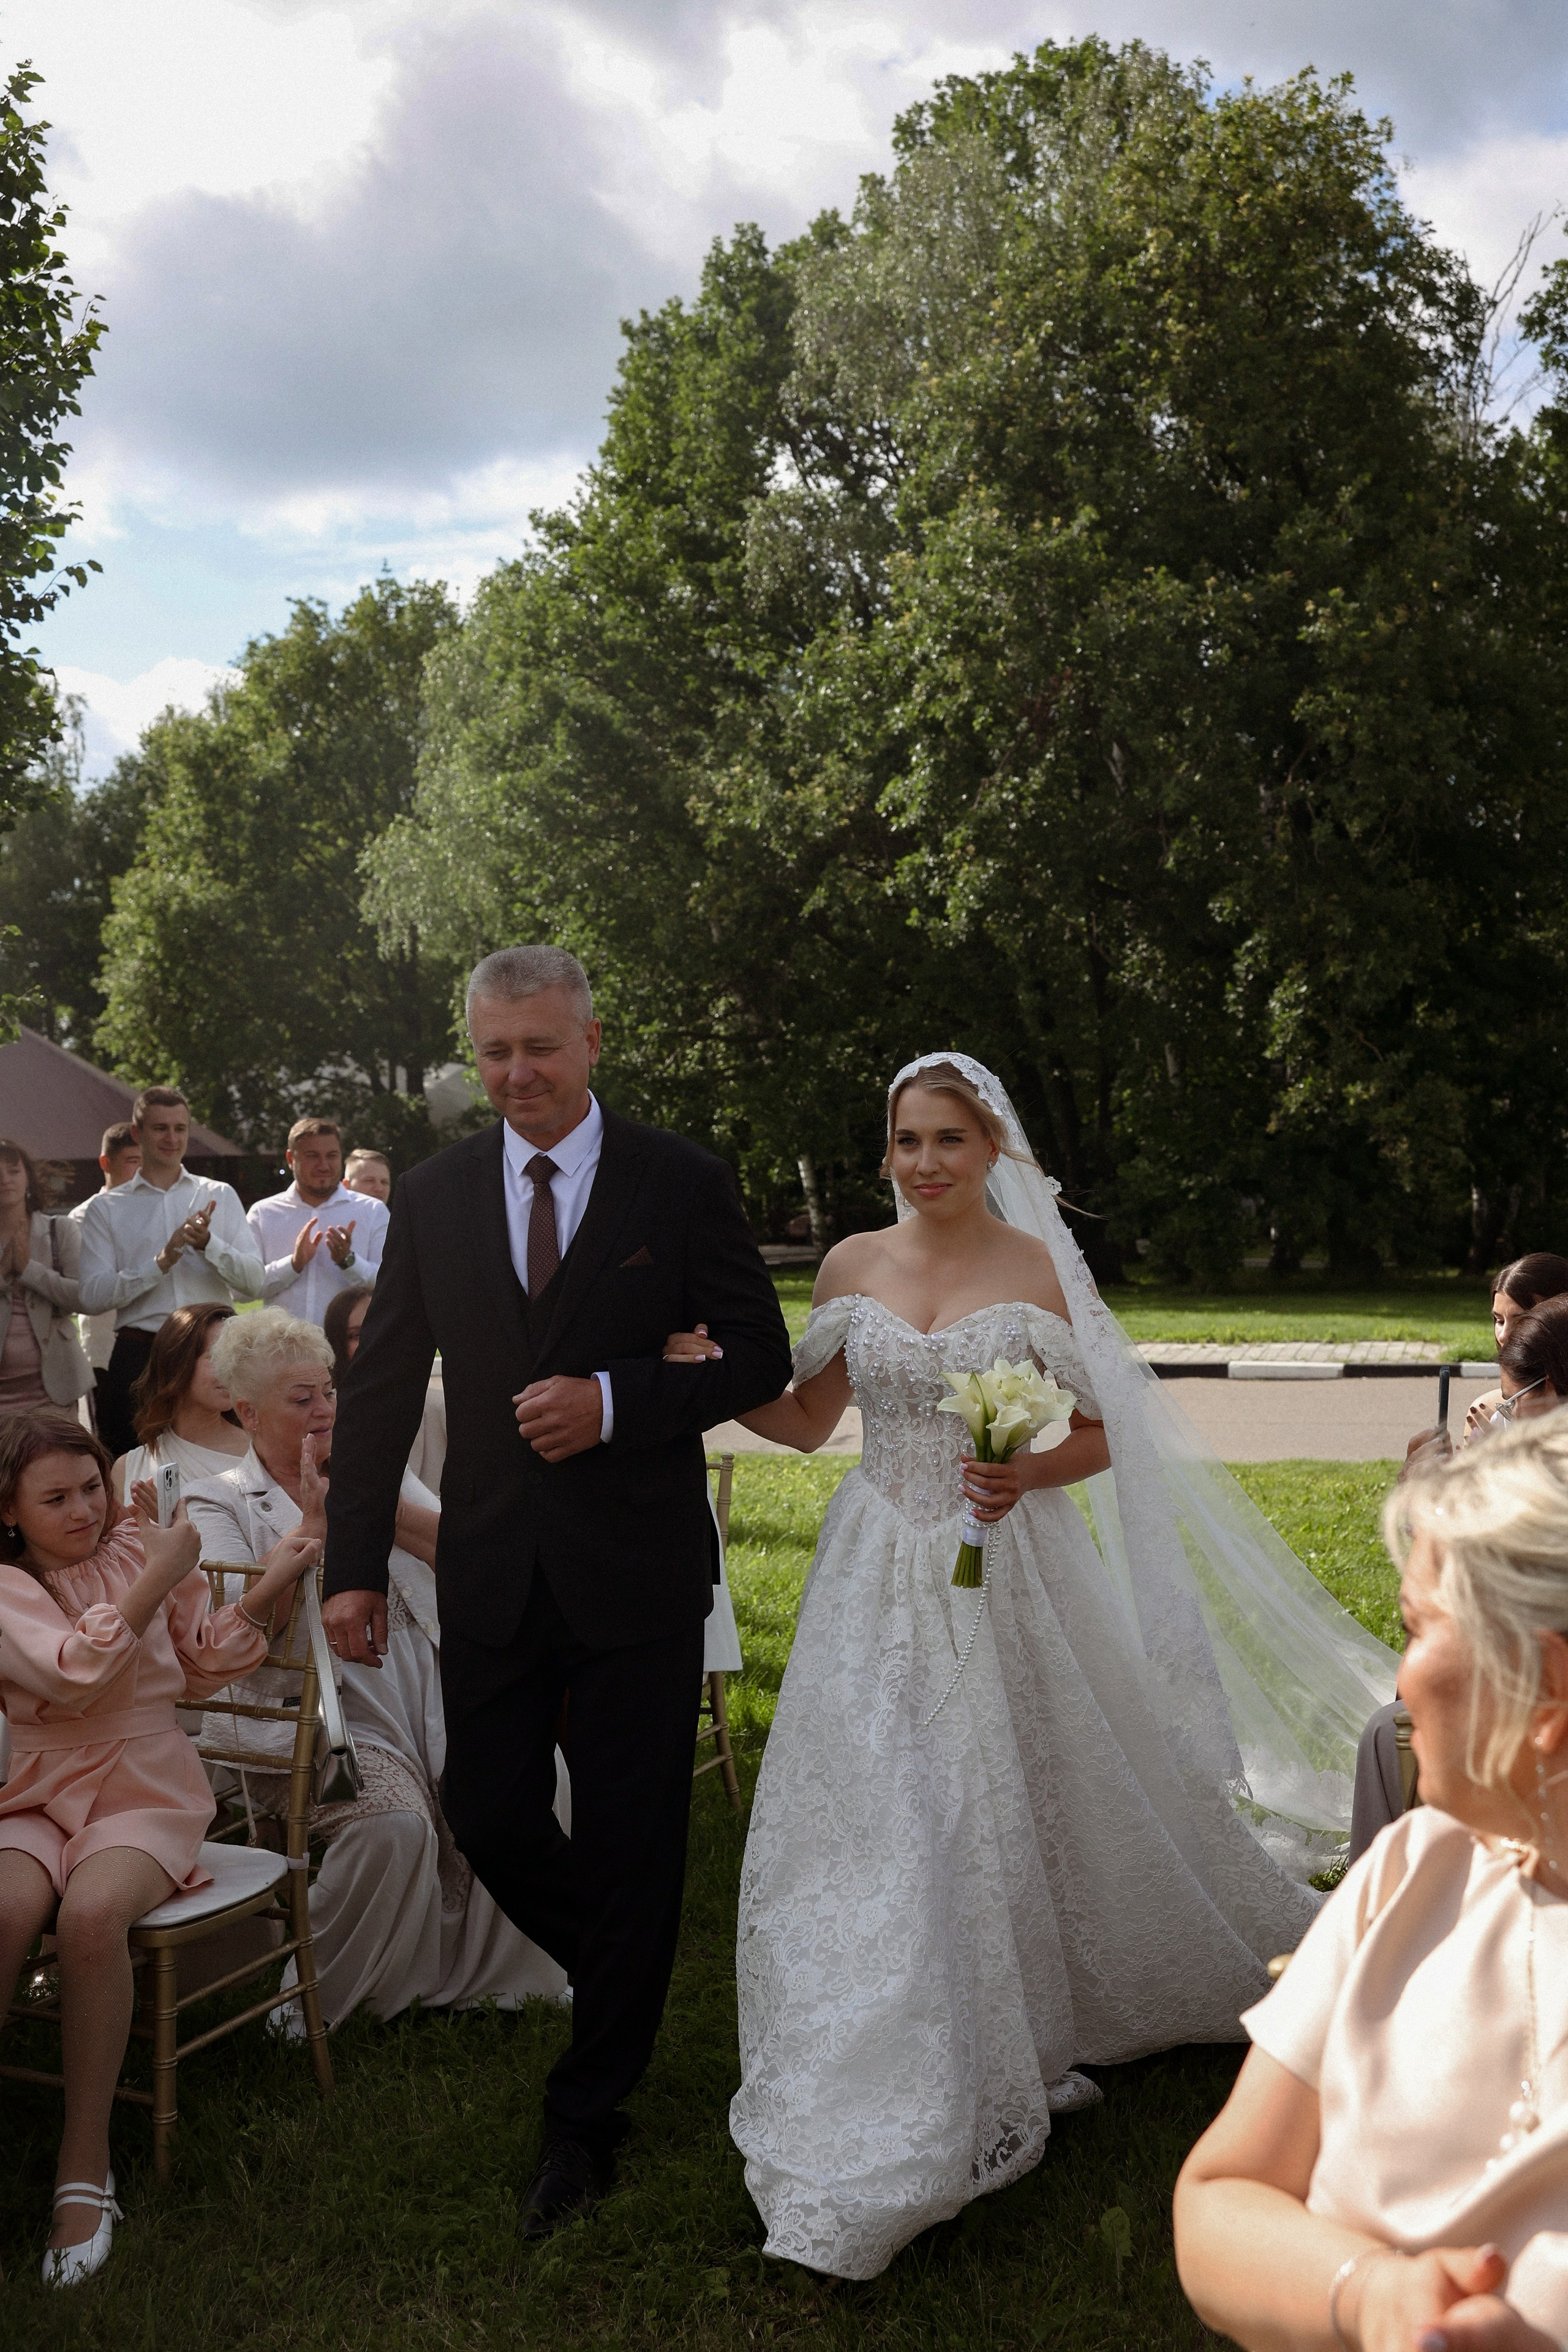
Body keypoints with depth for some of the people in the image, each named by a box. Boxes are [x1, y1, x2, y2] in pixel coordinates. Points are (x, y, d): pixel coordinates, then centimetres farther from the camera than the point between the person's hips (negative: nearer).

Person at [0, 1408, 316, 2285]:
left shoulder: (139, 1546, 7)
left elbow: (200, 1666, 17)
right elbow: (74, 1671, -17)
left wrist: (270, 1587, 4)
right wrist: (158, 1578, -13)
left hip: (146, 1793, 0)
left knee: (91, 1913, -31)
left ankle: (87, 2166, -18)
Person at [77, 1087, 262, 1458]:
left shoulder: (220, 1196, 13)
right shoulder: (105, 1208, 9)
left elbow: (254, 1283, 4)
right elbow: (91, 1297, -3)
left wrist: (209, 1243, -12)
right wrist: (161, 1262, -12)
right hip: (139, 1354, -1)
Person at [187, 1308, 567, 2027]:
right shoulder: (219, 1504, 9)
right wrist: (314, 1523, -8)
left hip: (432, 1688, 4)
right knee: (395, 1826, -31)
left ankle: (486, 1973, 0)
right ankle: (323, 1997, -6)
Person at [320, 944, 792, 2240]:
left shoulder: (682, 1182, -5)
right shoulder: (435, 1194, 3)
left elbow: (762, 1356, -4)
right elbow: (383, 1387, 6)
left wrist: (615, 1400, -18)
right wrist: (356, 1564, 3)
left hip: (638, 1573, -3)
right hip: (492, 1574, 3)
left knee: (630, 1846, 6)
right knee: (489, 1818, 8)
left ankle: (588, 2116, 25)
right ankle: (625, 1981, 39)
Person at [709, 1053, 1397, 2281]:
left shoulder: (1038, 1269, -5)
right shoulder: (853, 1266, 3)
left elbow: (1103, 1437, 0)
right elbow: (807, 1418, 9)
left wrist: (1027, 1476, -19)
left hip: (1007, 1576, -2)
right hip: (884, 1582, 2)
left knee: (1020, 1802, 6)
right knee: (880, 1823, 4)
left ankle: (1038, 2032, 32)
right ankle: (895, 2098, 24)